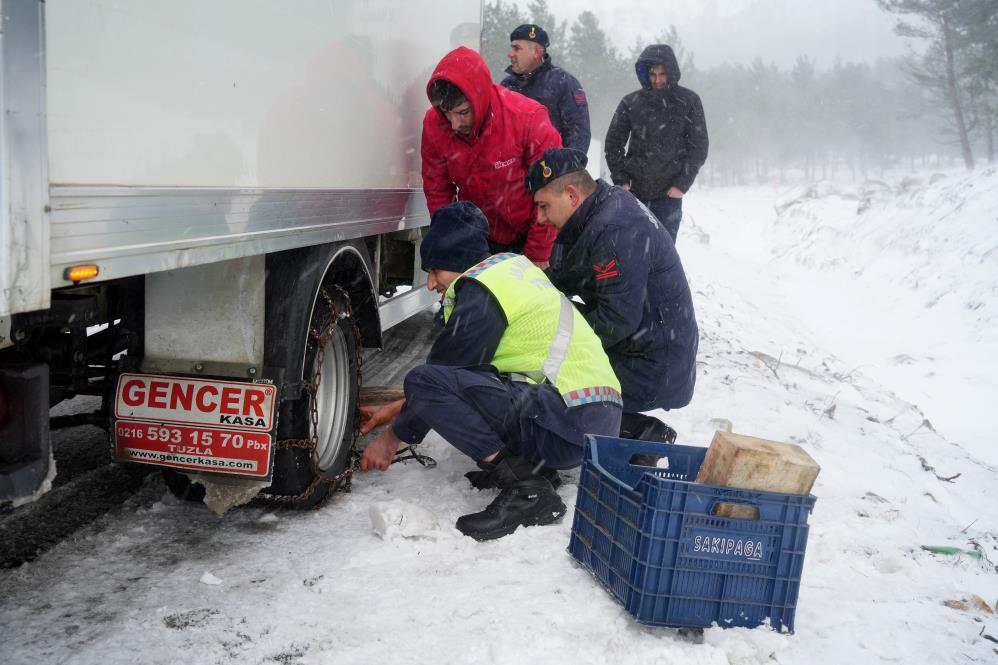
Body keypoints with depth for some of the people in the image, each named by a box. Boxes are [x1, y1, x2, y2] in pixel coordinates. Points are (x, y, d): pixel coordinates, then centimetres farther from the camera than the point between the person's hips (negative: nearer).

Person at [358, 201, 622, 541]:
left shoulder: (481, 289, -10)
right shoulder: (511, 268, 20)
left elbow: (433, 379, -4)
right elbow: (454, 367, 27)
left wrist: (392, 437, 12)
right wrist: (397, 409, 28)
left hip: (569, 428, -10)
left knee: (425, 382, -19)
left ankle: (525, 489, -17)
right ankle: (533, 463, 11)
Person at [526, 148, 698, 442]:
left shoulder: (616, 232, -26)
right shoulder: (608, 205, 5)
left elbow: (616, 318, -28)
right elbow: (563, 277, 11)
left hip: (654, 371, -10)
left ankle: (645, 435, -2)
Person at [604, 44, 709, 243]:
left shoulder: (689, 102, -2)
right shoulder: (631, 103, 0)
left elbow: (699, 147, -1)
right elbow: (613, 144, 7)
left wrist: (682, 184, -7)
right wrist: (621, 180, -1)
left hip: (670, 192, -1)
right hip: (634, 189, 2)